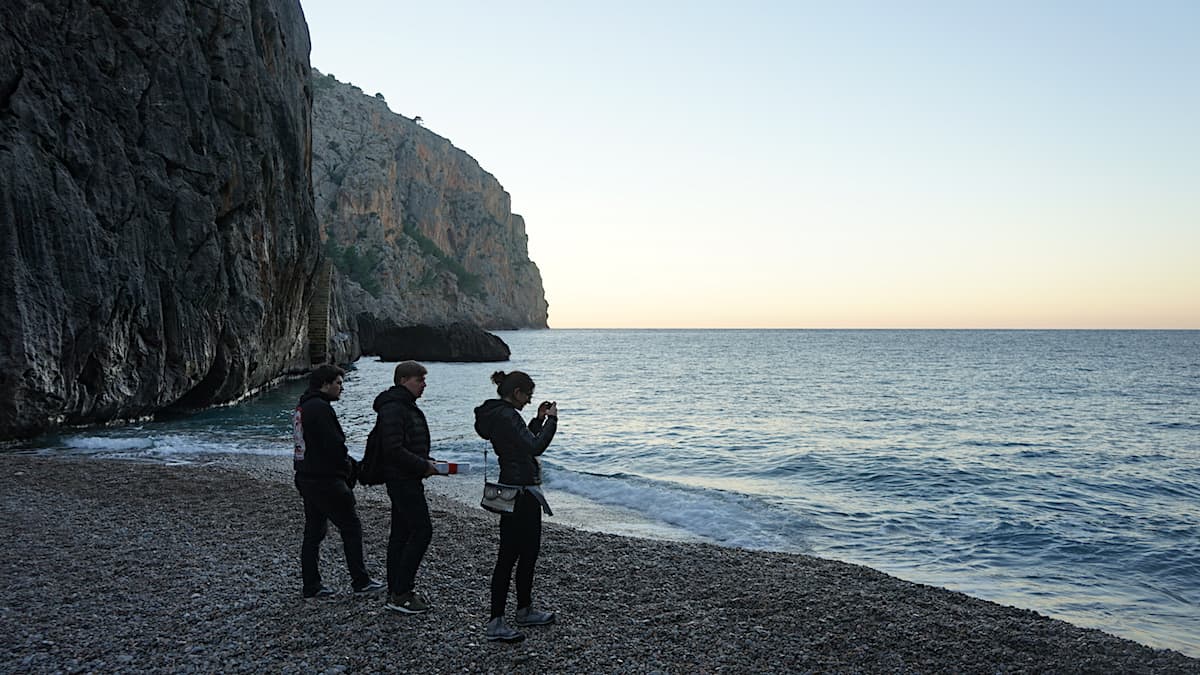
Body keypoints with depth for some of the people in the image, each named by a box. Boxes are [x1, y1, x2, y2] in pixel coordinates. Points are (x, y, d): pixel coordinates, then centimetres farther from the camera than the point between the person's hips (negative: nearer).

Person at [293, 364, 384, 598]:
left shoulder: (302, 408, 16)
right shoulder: (320, 408, -17)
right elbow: (334, 445, -22)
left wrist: (350, 464, 14)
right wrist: (349, 467, -4)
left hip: (307, 479, 10)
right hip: (326, 480, -10)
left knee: (313, 531, 12)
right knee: (351, 527, 0)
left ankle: (311, 585, 15)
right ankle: (360, 581, 5)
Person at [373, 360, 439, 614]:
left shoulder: (406, 406, 18)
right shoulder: (393, 408, -17)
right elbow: (393, 448, -24)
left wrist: (425, 463, 11)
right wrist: (424, 465, -17)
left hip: (406, 479, 11)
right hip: (403, 480, -11)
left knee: (401, 533, 12)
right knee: (422, 530, -11)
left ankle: (397, 592, 18)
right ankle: (400, 594, -7)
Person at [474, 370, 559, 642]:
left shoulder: (500, 413, 14)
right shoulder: (505, 416, -18)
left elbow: (525, 442, 25)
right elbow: (534, 447, -23)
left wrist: (539, 419, 17)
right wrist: (551, 419, -13)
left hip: (521, 490, 11)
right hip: (520, 492, -11)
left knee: (530, 550, 19)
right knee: (508, 555, -7)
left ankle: (525, 610, 31)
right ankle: (495, 623, -2)